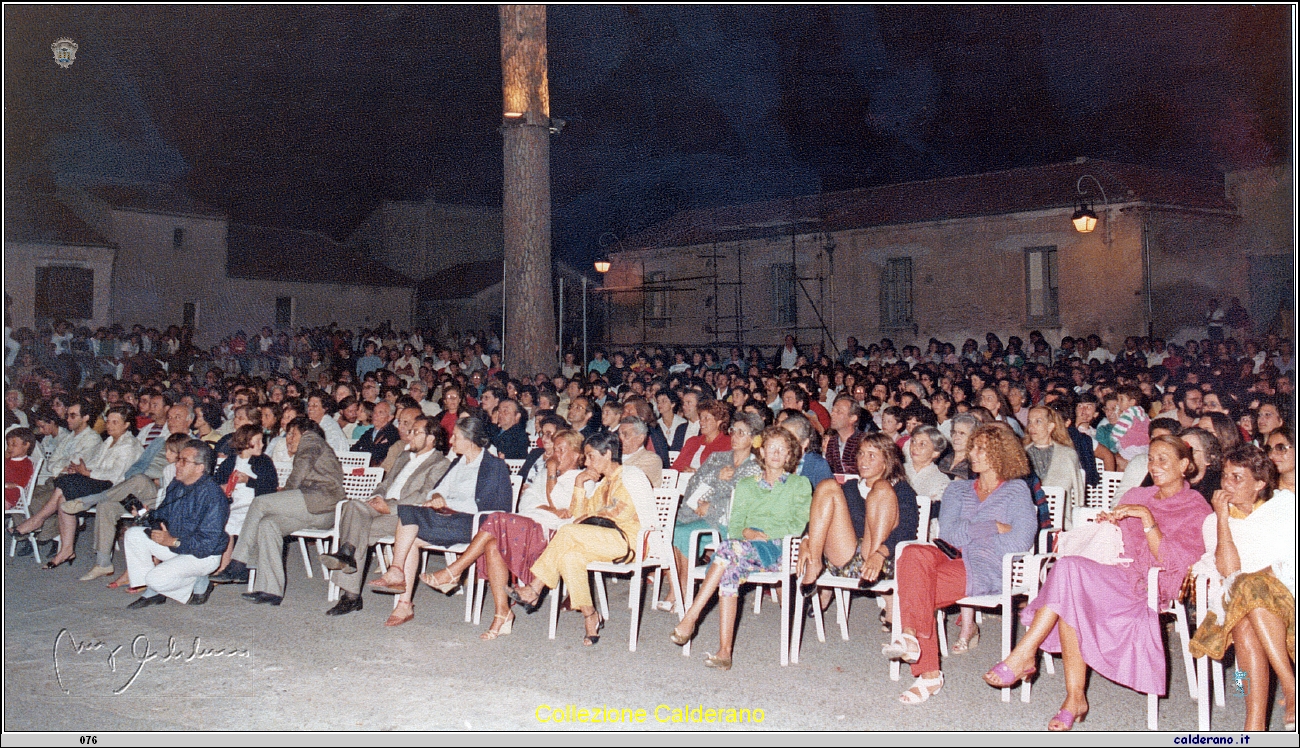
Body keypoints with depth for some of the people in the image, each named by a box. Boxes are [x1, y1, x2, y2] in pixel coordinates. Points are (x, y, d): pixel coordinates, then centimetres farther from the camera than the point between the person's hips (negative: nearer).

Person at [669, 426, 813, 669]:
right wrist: (746, 532, -7)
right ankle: (724, 652, -39)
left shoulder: (799, 485, 15)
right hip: (744, 546, 3)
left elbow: (799, 526, 4)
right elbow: (734, 525, 17)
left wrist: (763, 534, -8)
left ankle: (691, 616, -37)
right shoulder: (746, 485, 26)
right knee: (730, 571, -35)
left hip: (777, 550, -3)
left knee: (729, 548, -35)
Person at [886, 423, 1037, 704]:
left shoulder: (1016, 491, 11)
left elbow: (1020, 542, -4)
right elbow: (947, 531, 7)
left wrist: (967, 535, 0)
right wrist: (994, 527, -1)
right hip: (952, 559, 5)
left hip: (987, 570, -5)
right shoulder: (958, 489, 25)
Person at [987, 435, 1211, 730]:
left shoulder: (1196, 509, 5)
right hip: (1118, 579, 6)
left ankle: (1024, 654, -28)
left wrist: (1146, 517, -16)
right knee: (1070, 602, -30)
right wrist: (1109, 523, 4)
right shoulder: (1136, 496, 22)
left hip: (1150, 589, -5)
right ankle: (1075, 698, -25)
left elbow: (1171, 562, -9)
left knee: (1069, 567, -30)